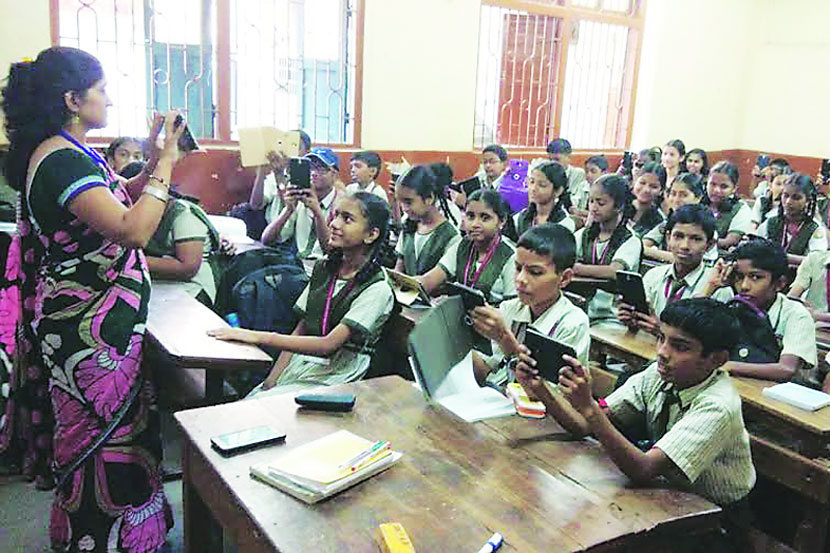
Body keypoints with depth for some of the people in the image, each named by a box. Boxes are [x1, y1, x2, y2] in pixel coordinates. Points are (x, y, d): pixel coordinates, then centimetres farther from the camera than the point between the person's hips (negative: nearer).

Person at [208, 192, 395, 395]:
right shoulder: (324, 269, 9)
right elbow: (300, 331, 9)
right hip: (297, 368, 6)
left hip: (332, 385, -6)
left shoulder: (377, 290, -13)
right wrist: (269, 383, -1)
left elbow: (328, 344, -21)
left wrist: (259, 337, -24)